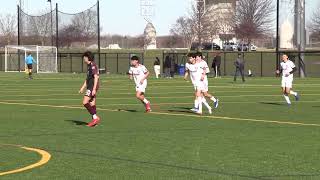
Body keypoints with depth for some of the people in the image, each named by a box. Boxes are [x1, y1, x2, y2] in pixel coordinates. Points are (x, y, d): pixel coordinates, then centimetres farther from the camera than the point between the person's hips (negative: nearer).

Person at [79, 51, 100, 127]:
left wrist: (94, 89, -24)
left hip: (92, 87, -10)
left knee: (85, 102, -15)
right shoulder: (89, 66, 18)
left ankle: (95, 117, -12)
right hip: (90, 87, 10)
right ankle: (94, 121, 8)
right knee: (92, 104, 7)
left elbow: (96, 77, -19)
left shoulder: (93, 65, -13)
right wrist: (82, 88, 25)